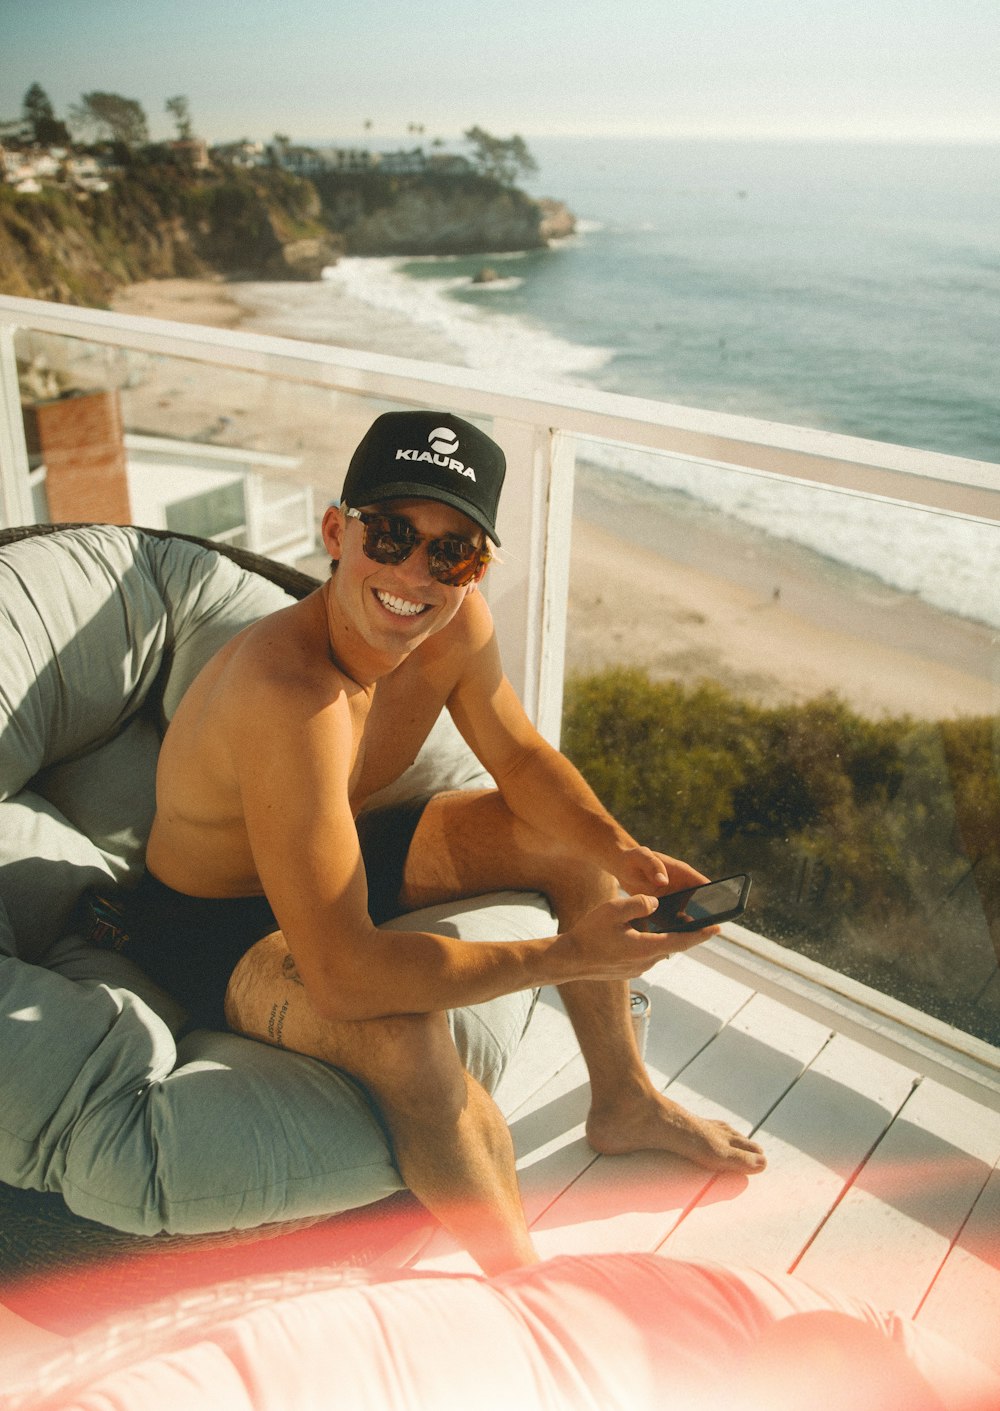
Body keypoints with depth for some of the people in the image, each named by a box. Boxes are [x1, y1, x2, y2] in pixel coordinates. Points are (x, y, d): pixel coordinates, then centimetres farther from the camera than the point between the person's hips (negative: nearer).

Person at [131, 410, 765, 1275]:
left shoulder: (459, 624, -17)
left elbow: (522, 759, 1)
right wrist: (567, 956, -35)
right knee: (408, 1041, -35)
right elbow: (342, 975, -41)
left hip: (338, 853, 8)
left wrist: (619, 853, -19)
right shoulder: (290, 690, -40)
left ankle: (624, 1103, 22)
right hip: (215, 924, -8)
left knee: (575, 841, 4)